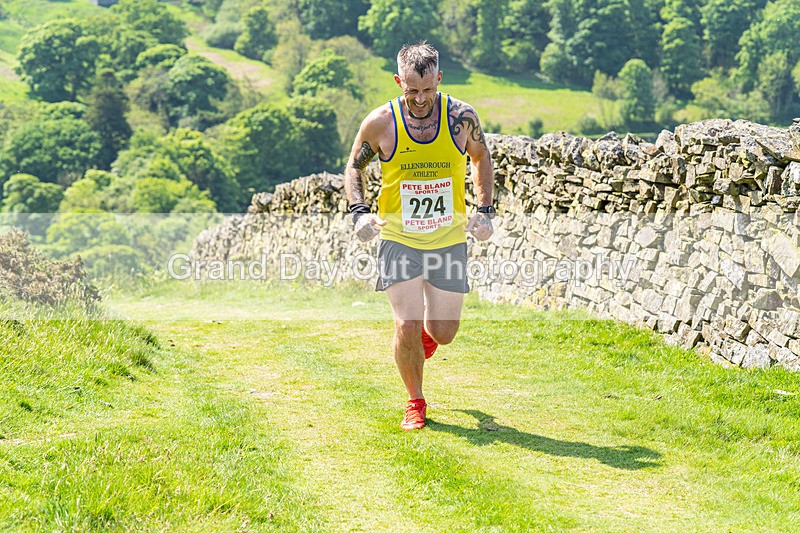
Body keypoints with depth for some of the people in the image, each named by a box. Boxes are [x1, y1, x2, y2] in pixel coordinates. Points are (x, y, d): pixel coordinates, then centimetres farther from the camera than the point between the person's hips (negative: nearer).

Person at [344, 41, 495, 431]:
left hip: (449, 239, 1)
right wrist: (359, 211, -10)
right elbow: (354, 165, 6)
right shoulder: (380, 123, -11)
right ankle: (415, 401, 15)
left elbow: (480, 157, 11)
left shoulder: (462, 116, -9)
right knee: (407, 328, -11)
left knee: (443, 334, 3)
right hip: (398, 238, -1)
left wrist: (485, 211, 1)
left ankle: (426, 331, 42)